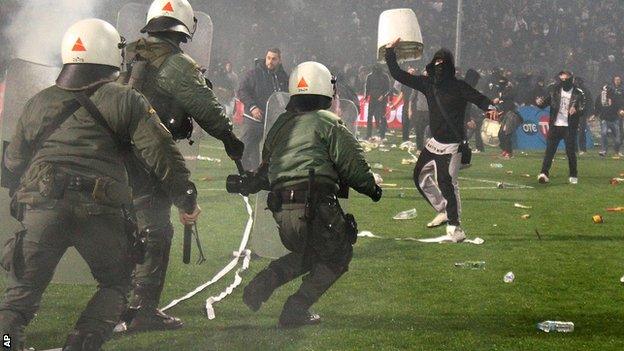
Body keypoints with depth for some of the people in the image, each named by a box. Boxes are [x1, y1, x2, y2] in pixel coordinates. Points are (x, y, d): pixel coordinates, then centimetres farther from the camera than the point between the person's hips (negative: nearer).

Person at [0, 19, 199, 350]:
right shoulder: (126, 101, 7)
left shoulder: (40, 102, 18)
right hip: (100, 209, -2)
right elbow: (160, 152, -1)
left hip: (42, 206, 2)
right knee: (115, 283, 17)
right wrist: (186, 200, 7)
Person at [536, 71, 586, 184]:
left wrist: (576, 111, -29)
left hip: (569, 127, -2)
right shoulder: (554, 90, 6)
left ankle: (573, 176, 13)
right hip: (555, 125, 2)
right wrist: (540, 103, -18)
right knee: (549, 149, -7)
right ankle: (544, 173, -10)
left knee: (571, 151, 0)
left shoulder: (578, 94, -1)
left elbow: (583, 109, -6)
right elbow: (546, 101, 5)